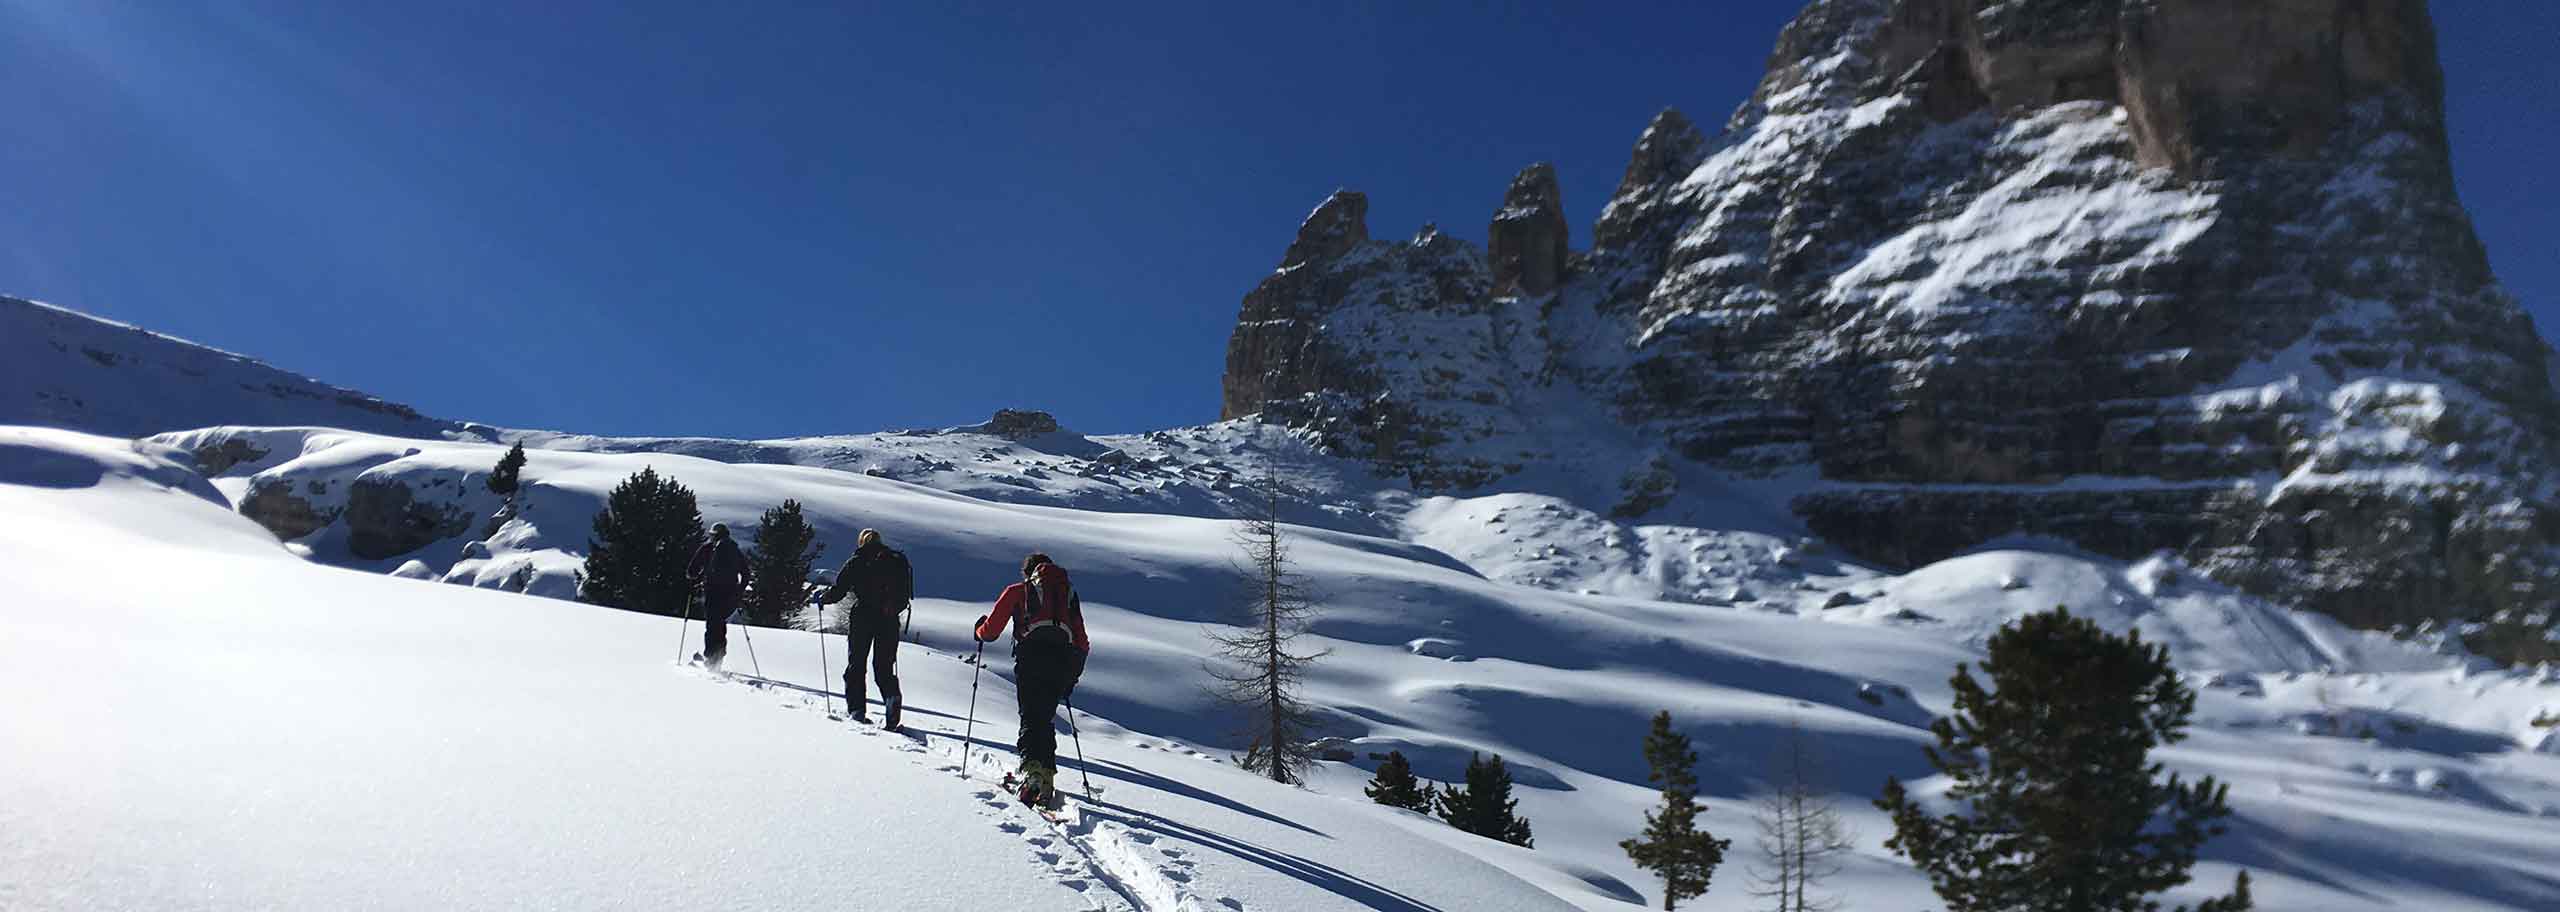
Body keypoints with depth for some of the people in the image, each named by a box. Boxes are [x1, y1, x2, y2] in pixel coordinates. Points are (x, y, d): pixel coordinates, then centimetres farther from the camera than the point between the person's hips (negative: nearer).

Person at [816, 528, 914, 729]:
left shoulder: (855, 563, 1)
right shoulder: (897, 560, 8)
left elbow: (838, 591, 0)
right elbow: (905, 594, 9)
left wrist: (822, 600, 19)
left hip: (862, 618, -2)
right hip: (888, 621, 2)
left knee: (856, 665, 9)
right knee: (884, 667, 10)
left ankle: (857, 710, 4)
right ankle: (892, 698, -14)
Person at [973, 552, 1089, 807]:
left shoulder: (1017, 591, 20)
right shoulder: (1069, 592, 29)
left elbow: (990, 632, 16)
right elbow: (1082, 645, 24)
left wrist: (980, 631, 39)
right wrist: (1072, 676, 33)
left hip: (1032, 654, -3)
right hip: (1063, 658, 3)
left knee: (1030, 718, -5)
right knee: (1046, 718, 13)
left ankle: (1032, 769, -27)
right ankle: (1047, 774, 5)